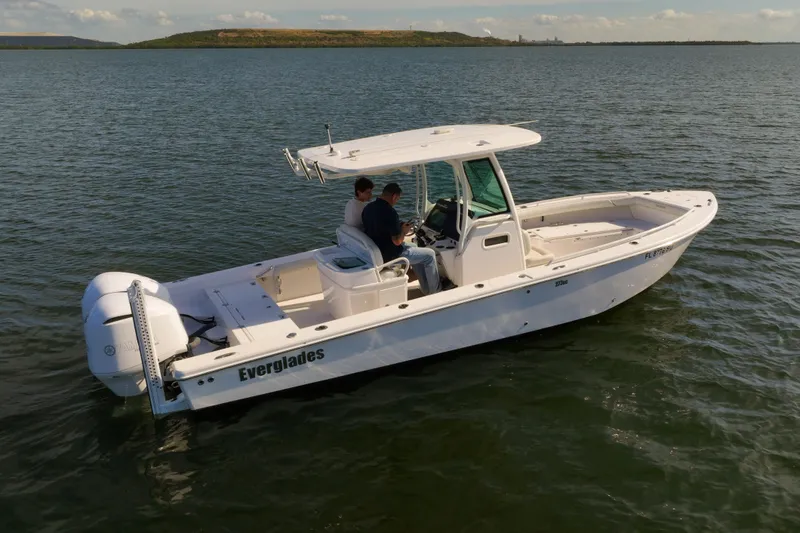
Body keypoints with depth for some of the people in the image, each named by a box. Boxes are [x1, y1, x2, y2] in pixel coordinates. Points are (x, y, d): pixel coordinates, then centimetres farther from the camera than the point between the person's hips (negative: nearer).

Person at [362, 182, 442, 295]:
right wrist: (404, 231, -4)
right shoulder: (389, 212, -26)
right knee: (430, 254, 6)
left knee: (416, 250, 27)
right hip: (390, 256, -9)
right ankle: (435, 290, 21)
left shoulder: (368, 208, 1)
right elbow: (397, 241, -24)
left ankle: (426, 289, 31)